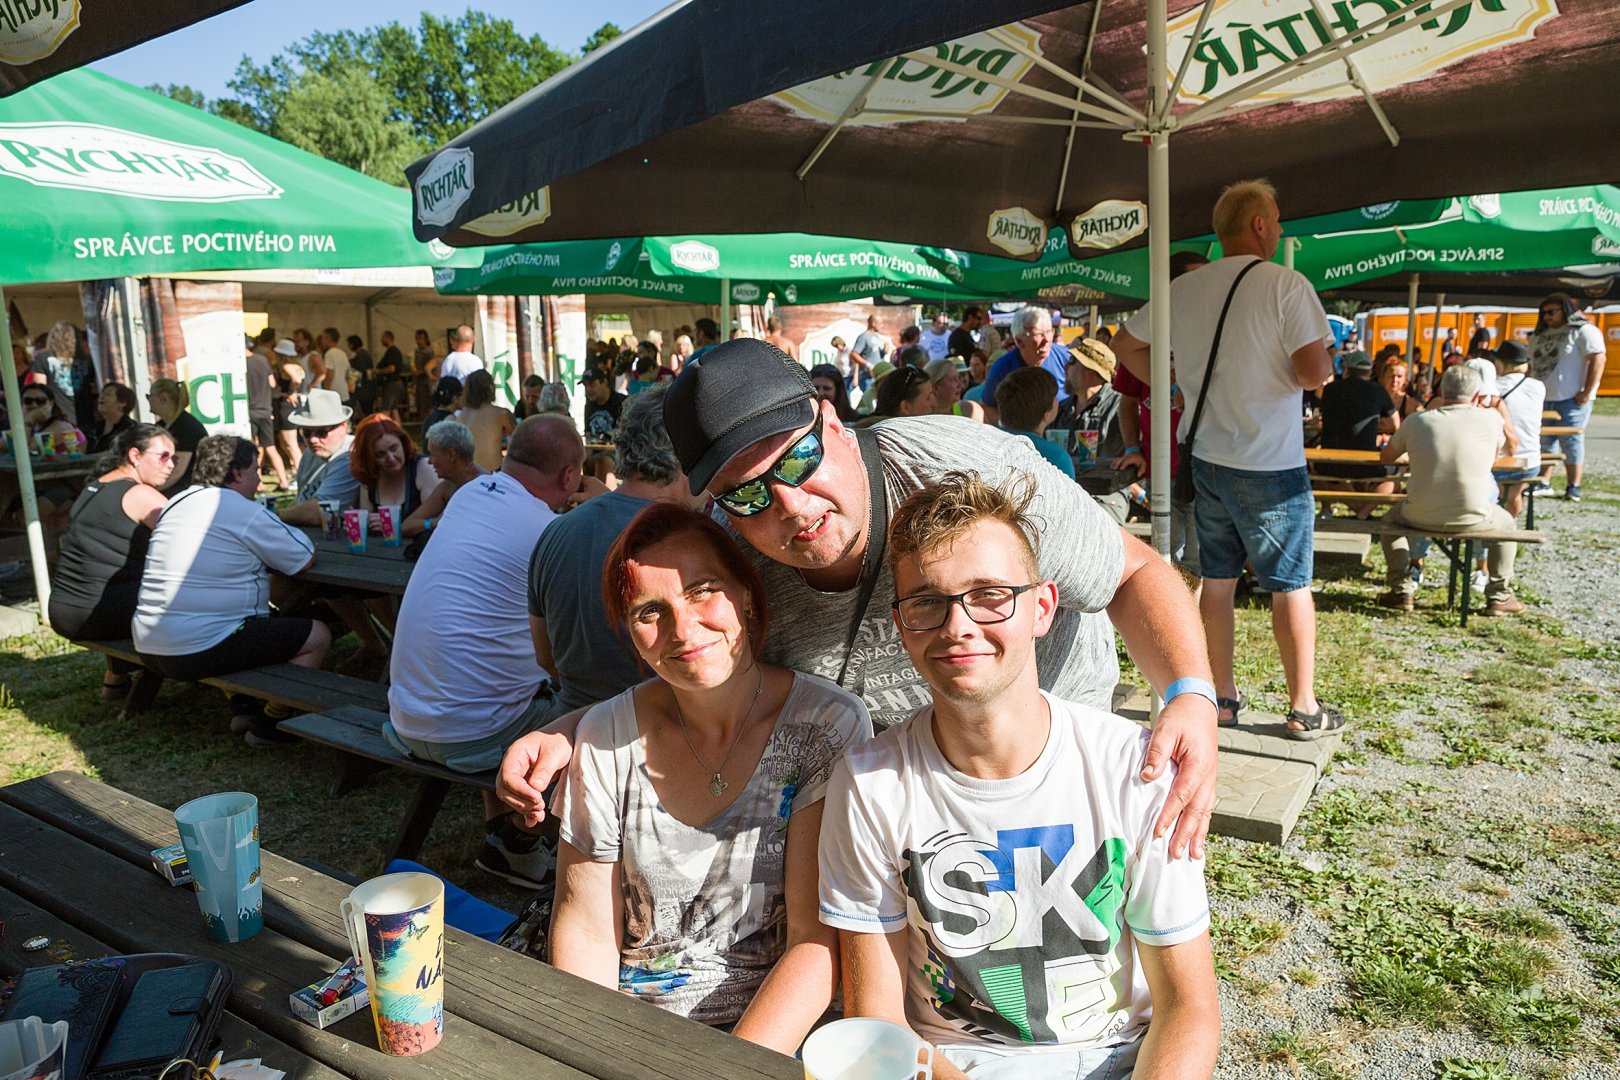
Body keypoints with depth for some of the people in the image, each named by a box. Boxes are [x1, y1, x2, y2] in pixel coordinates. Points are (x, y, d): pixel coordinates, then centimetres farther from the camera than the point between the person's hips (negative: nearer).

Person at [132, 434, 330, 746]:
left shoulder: (177, 502, 13)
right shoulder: (247, 513, -12)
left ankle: (241, 706, 24)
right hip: (200, 653, -9)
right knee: (317, 635, 0)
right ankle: (269, 724, 7)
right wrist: (293, 532, 16)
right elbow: (305, 559, -6)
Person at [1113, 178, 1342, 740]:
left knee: (1217, 580, 13)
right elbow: (1314, 373, -21)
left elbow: (1125, 344, 16)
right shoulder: (1286, 284, -14)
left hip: (1207, 459, 5)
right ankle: (1304, 708, 17)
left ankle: (1224, 698, 22)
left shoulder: (1183, 288, 4)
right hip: (1270, 466, -5)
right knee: (1290, 585, 7)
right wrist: (1327, 363, 1)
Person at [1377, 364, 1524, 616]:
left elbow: (1387, 457, 18)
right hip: (1472, 519, 0)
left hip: (1421, 517, 0)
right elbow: (1511, 446, 21)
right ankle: (1499, 596, 31)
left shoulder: (1418, 421, 1)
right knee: (1506, 523, 32)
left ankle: (1401, 590, 24)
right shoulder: (1490, 418, -1)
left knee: (1391, 518, 33)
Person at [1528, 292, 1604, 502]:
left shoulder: (1584, 331, -5)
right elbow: (1531, 364, 22)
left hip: (1571, 399, -6)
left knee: (1571, 441, -4)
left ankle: (1573, 486, 2)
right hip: (1542, 399, 7)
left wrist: (1587, 392, -17)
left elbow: (1598, 358, -13)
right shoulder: (1539, 335, 16)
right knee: (1543, 442, 9)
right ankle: (1544, 482, 17)